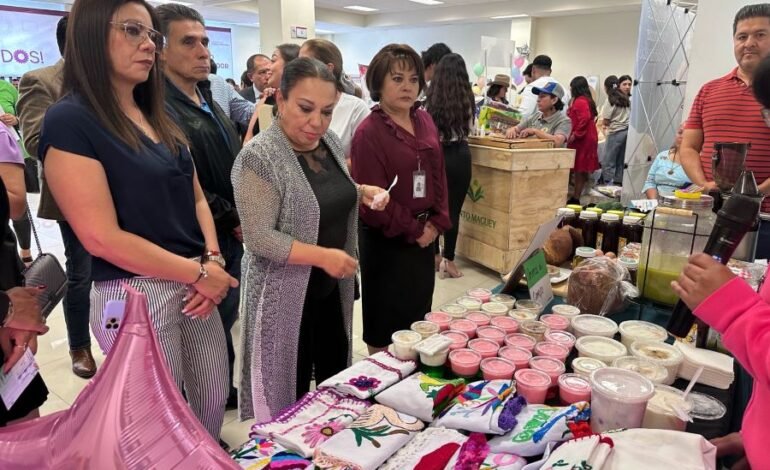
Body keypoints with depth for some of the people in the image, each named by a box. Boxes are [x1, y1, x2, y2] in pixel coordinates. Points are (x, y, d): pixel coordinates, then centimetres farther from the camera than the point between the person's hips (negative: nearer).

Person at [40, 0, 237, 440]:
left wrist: (213, 261, -6)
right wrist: (200, 273, -15)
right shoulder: (70, 121, -14)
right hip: (134, 295, -7)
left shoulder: (160, 116, 11)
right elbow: (103, 238, -19)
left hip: (195, 284, 7)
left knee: (215, 403, 19)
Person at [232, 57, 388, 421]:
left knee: (336, 377, 22)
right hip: (286, 293, -7)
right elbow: (259, 238, -23)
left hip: (332, 287, 7)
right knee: (289, 392, 10)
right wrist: (323, 256, -28)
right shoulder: (259, 157, -21)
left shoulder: (329, 141, 2)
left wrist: (363, 192, 0)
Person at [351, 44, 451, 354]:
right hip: (387, 241, -7)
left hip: (424, 237, 7)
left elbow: (438, 174, 10)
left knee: (419, 319, 19)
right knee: (386, 326, 7)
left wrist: (436, 223, -1)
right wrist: (414, 230, -11)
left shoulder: (425, 121, 6)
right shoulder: (368, 132, -16)